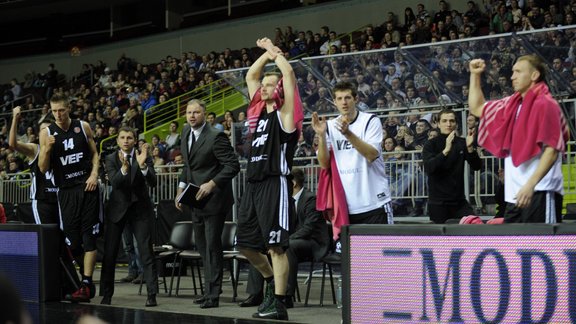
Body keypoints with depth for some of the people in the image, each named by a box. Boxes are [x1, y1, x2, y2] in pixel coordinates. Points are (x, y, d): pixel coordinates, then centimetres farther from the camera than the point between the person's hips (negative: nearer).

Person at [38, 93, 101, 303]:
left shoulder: (83, 127, 3)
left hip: (87, 187, -1)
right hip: (66, 190, 1)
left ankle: (86, 284, -9)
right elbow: (43, 169, 1)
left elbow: (94, 154, 12)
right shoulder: (47, 133, 2)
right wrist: (47, 149, -16)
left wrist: (94, 174, -5)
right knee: (71, 239, 2)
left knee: (89, 236, -7)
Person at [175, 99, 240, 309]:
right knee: (202, 246, 14)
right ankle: (209, 291, 24)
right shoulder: (186, 132, 7)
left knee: (212, 246, -6)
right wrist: (182, 186, 10)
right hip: (196, 199, 9)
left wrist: (212, 184, -24)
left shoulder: (216, 137, -18)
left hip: (214, 198, -8)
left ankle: (213, 295, -1)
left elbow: (233, 166, -19)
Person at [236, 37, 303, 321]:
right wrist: (267, 53, 21)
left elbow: (289, 73, -10)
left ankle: (279, 303, -5)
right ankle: (271, 279, 33)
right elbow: (250, 76, 25)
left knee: (276, 244, -8)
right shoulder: (258, 111, 16)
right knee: (245, 242, 12)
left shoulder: (285, 113, -2)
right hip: (253, 184, 8)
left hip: (275, 185, -8)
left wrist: (275, 52, 3)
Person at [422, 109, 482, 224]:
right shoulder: (431, 144, -2)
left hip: (459, 201, 3)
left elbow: (476, 166, 0)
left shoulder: (461, 143, 6)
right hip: (438, 203, -3)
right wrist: (445, 150, -31)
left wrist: (470, 148, -18)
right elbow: (428, 168, -18)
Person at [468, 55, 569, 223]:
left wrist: (530, 184, -25)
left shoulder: (545, 105, -9)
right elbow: (477, 109, 31)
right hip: (516, 193, 9)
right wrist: (475, 75, 23)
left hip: (541, 192, -9)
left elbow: (551, 150, -17)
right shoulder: (512, 105, 16)